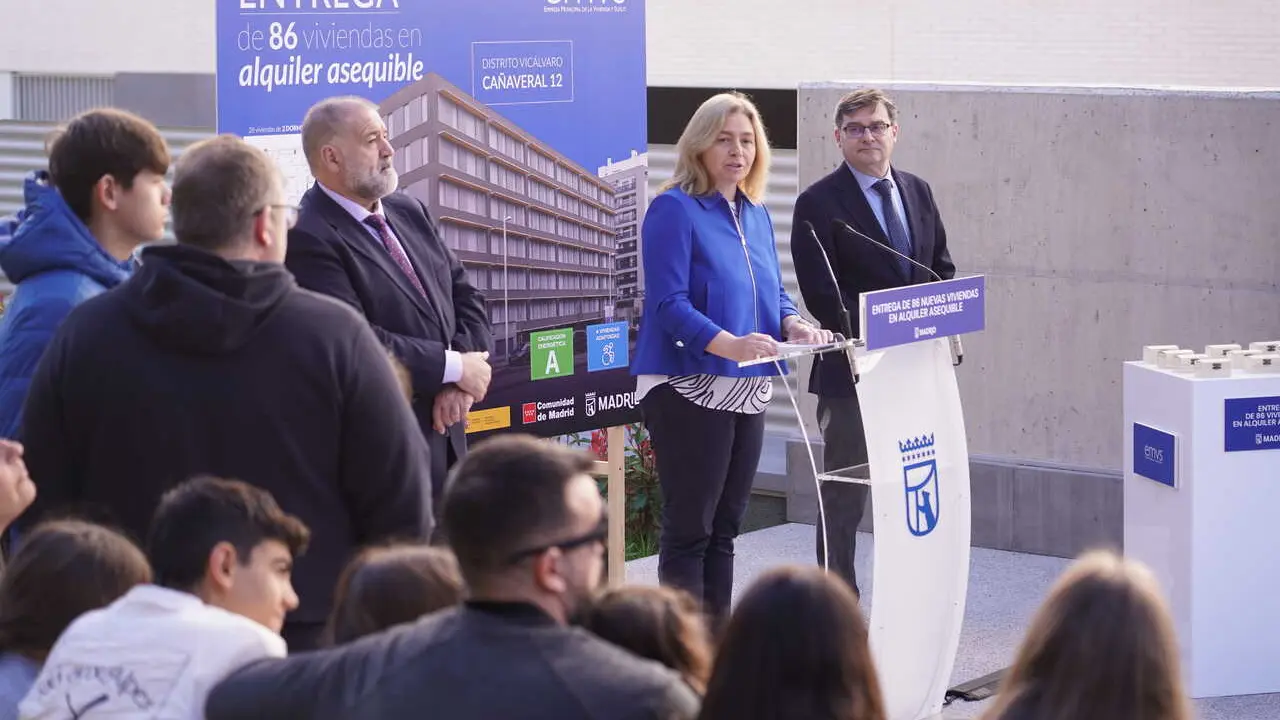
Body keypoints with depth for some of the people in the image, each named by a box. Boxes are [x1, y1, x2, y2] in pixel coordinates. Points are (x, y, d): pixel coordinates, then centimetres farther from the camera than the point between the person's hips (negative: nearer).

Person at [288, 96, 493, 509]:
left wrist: (461, 385, -5)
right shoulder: (309, 241, -15)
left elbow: (466, 298, 13)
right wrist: (454, 368, -14)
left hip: (445, 441, 8)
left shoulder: (408, 212, 12)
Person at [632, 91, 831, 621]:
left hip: (747, 390, 8)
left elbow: (774, 294, 18)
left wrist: (792, 324, -5)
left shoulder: (755, 214, 14)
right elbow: (669, 302, -19)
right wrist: (728, 344, -34)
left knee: (724, 528, 12)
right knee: (689, 528, -5)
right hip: (689, 388, -8)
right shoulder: (675, 209, -10)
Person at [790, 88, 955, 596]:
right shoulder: (819, 203, -6)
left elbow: (942, 268, 18)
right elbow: (819, 292, -12)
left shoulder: (918, 192, 12)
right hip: (854, 369, -5)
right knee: (845, 495, 1)